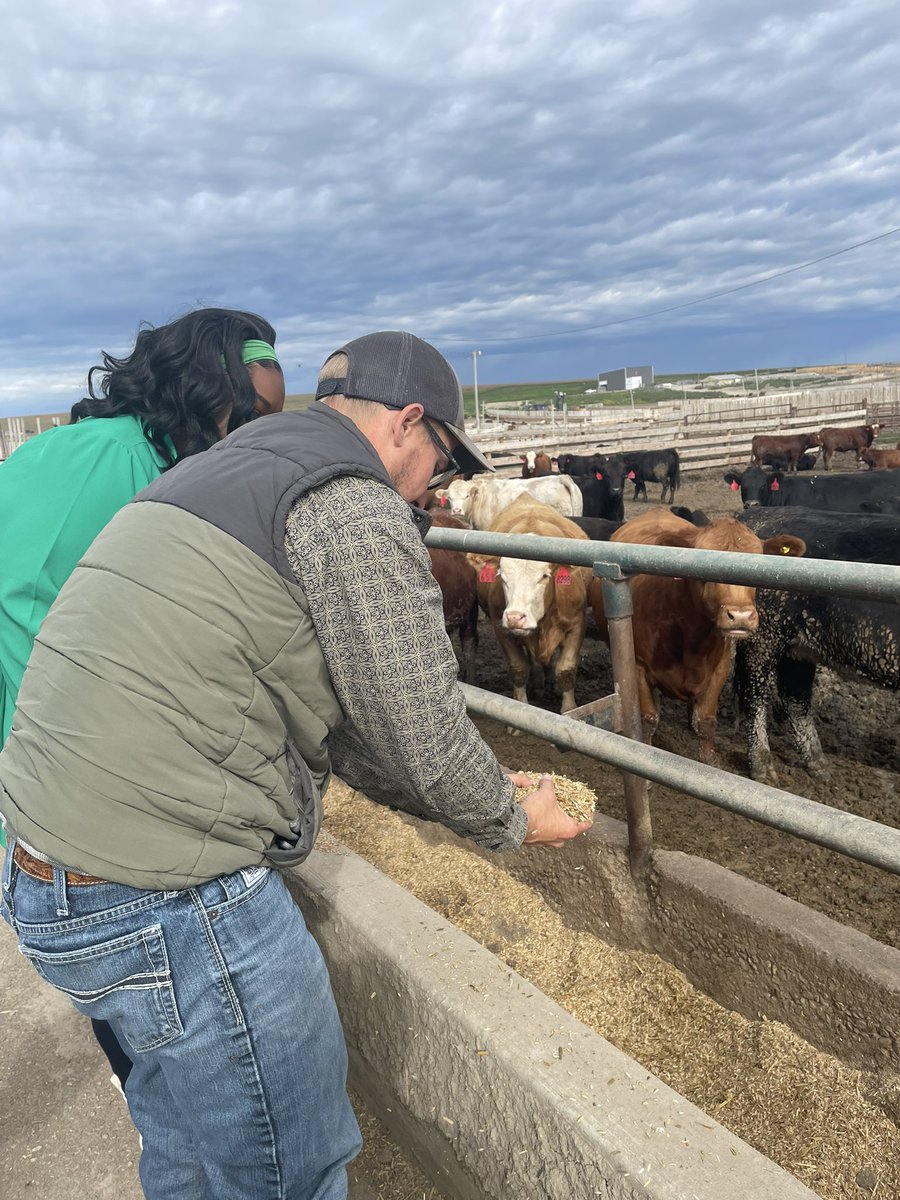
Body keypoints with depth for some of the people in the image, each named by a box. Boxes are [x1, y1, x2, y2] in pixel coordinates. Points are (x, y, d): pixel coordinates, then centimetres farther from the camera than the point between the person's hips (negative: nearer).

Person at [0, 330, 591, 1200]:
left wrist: (474, 800, 21)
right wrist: (513, 820, 10)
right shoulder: (358, 512, -15)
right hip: (177, 904, -10)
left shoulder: (218, 474, 15)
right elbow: (425, 740, -12)